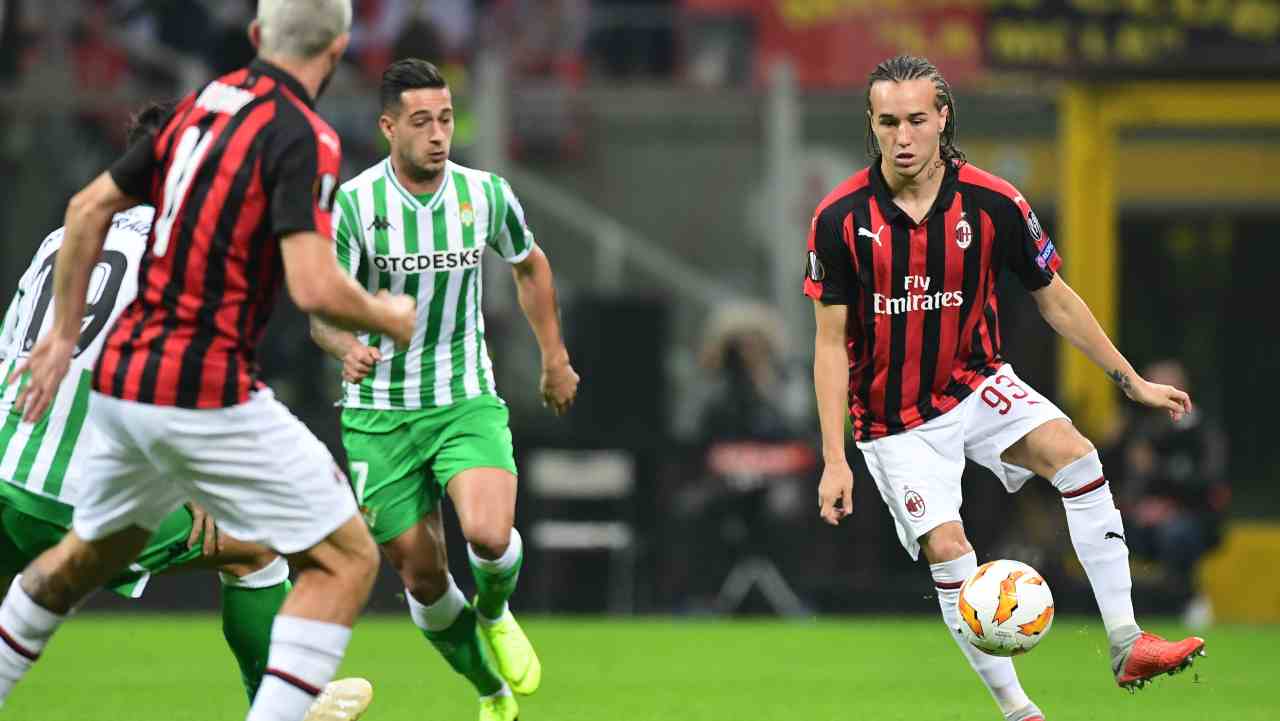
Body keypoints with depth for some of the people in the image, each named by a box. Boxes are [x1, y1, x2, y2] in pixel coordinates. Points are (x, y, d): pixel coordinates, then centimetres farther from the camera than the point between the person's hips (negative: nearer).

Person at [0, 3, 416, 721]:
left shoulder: (203, 105, 11)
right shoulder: (304, 138, -12)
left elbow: (90, 209, 17)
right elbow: (314, 287, -23)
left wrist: (65, 332, 24)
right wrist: (388, 318, -3)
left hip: (121, 377, 8)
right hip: (206, 393, -8)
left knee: (90, 554, 29)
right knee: (347, 559, -1)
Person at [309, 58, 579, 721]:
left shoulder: (485, 194, -4)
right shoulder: (353, 204, -13)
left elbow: (529, 264, 17)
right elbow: (321, 310, -14)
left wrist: (555, 358, 20)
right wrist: (347, 348, -37)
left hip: (467, 400, 1)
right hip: (379, 413, -1)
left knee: (489, 534, -24)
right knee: (421, 574, 1)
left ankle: (494, 612, 12)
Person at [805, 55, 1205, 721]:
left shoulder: (992, 204, -11)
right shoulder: (840, 218, -15)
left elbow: (1054, 298, 3)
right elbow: (831, 343, -9)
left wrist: (1131, 380, 6)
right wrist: (834, 460, -13)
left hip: (978, 385, 1)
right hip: (895, 420, -1)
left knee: (1075, 455, -23)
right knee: (948, 553, -14)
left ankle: (1126, 645, -23)